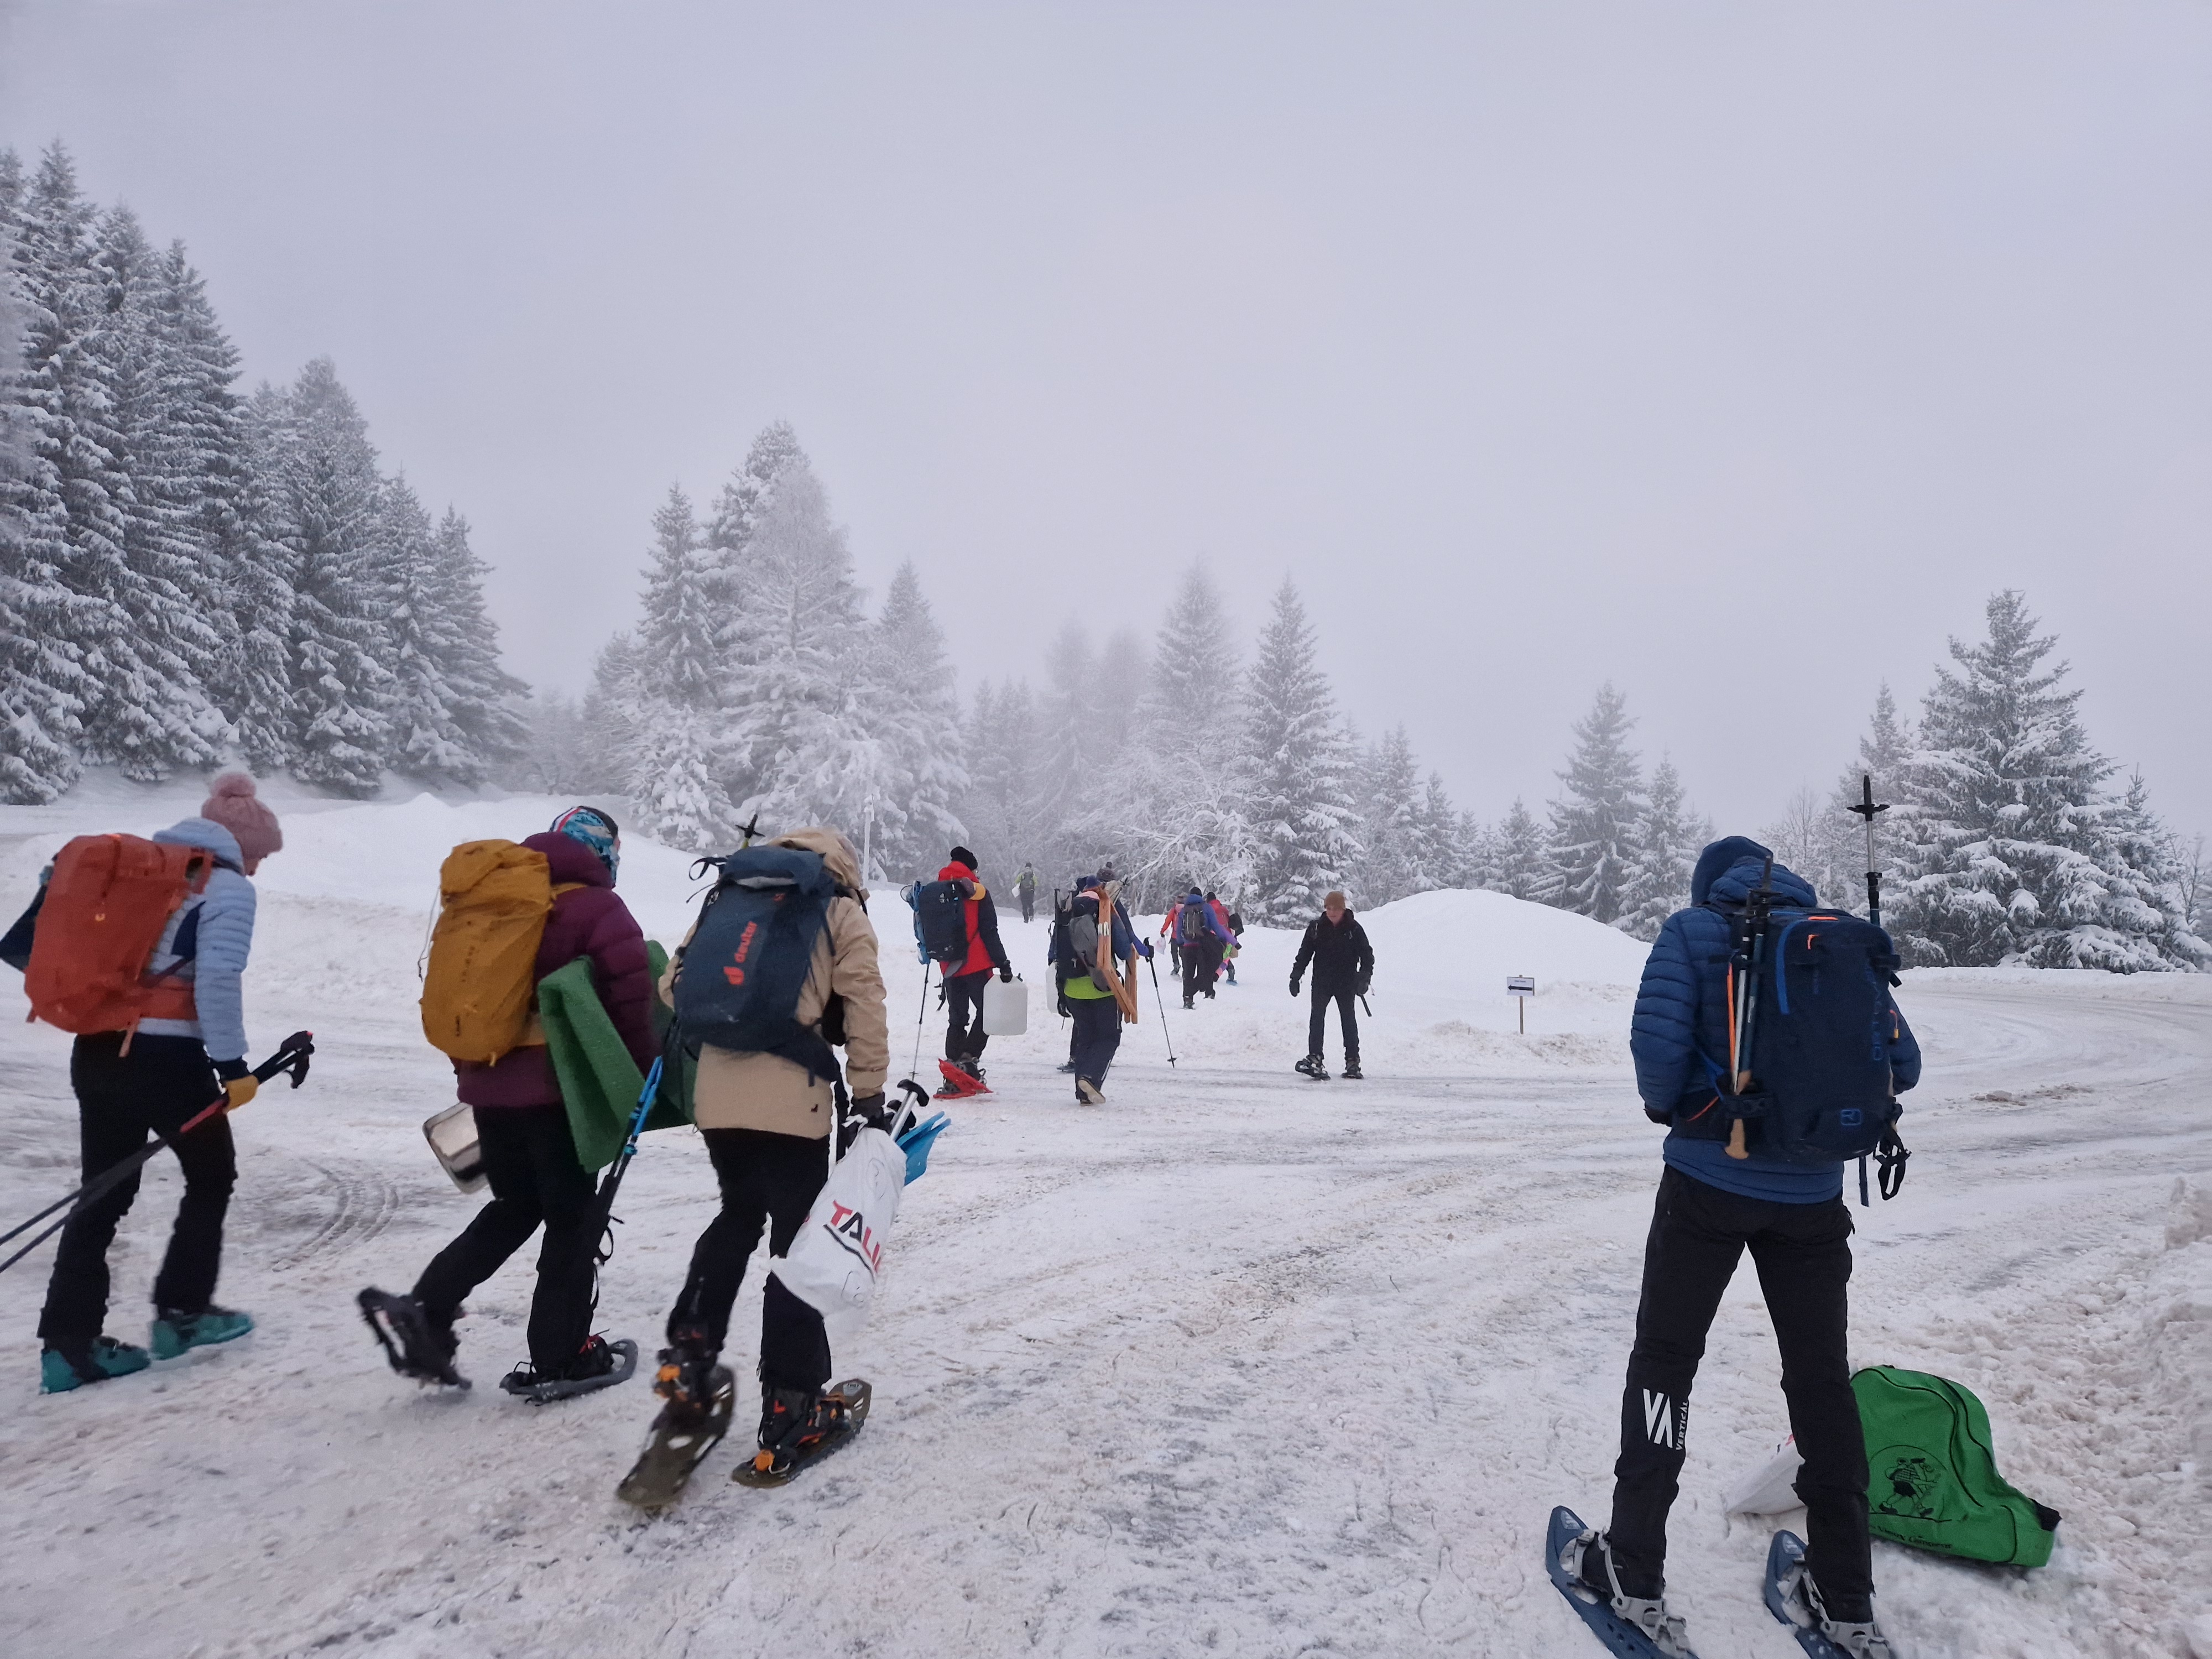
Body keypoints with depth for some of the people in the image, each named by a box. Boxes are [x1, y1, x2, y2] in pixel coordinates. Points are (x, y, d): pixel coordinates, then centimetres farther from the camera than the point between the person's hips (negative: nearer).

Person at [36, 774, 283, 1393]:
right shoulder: (228, 888, -9)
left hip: (95, 1051, 7)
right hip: (167, 1058, -7)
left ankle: (67, 1343, 13)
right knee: (212, 1178, 15)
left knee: (104, 1195, 13)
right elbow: (218, 980, -19)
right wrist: (232, 1065, -15)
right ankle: (182, 1313, 22)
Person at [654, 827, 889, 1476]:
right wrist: (870, 1094, 3)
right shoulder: (841, 913, 5)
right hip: (792, 1099, -5)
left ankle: (690, 1352, 18)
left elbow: (676, 986, 14)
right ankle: (790, 1407, 9)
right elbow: (864, 1009, -2)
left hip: (716, 1094, 5)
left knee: (738, 1216, 27)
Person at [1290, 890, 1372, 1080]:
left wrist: (1364, 977, -12)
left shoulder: (1354, 929, -5)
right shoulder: (1316, 927, -1)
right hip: (1321, 981, 1)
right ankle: (1314, 1059, -15)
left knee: (1349, 1020, 8)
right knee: (1317, 1018, -10)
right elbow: (1304, 953, 6)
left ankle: (1352, 1061, 16)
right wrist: (1295, 977, 2)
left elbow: (1367, 954, -1)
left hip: (1346, 983, 0)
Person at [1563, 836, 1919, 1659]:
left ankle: (1633, 1573, 16)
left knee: (1664, 1361, 11)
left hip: (1708, 1182, -3)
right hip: (1811, 1196, 3)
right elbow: (1901, 1065, 4)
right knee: (1823, 1378, 17)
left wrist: (1667, 1105, 3)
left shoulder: (1694, 931, -6)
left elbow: (1658, 1049, -18)